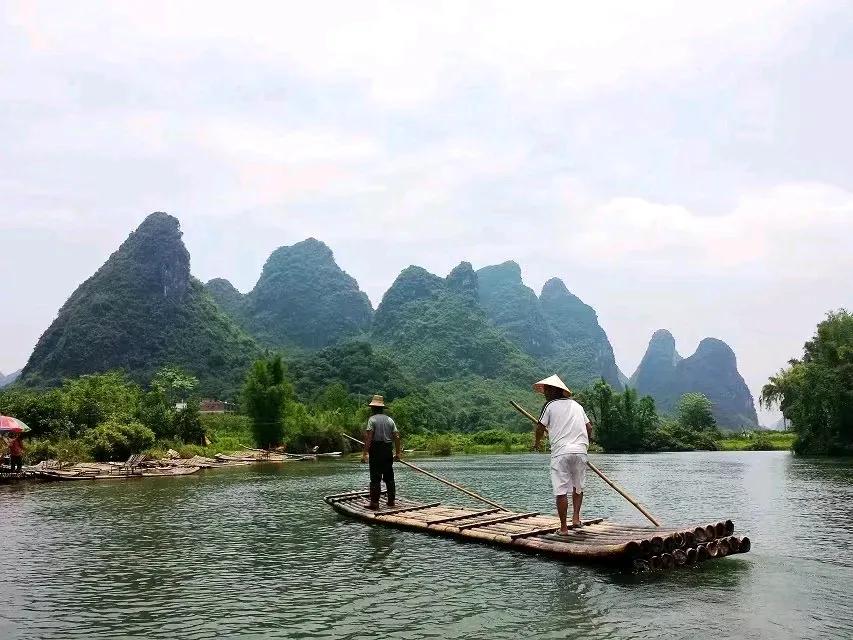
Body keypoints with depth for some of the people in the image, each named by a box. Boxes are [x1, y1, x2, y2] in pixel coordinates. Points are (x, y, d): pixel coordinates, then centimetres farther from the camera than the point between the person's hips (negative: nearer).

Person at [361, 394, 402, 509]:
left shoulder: (372, 419, -7)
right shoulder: (389, 420, 10)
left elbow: (369, 437, -16)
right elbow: (396, 436, 7)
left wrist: (365, 453, -17)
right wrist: (397, 452, 13)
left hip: (376, 449, -5)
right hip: (388, 450, 6)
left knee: (375, 478, -3)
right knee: (389, 477, 13)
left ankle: (374, 502, -4)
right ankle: (391, 501, 18)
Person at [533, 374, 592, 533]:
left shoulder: (550, 405, 4)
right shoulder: (577, 405, 18)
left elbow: (540, 427, 5)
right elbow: (589, 428, 17)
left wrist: (537, 443, 24)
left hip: (560, 451, -4)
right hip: (580, 450, 4)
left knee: (561, 490, 0)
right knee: (578, 487, 20)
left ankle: (563, 527, 2)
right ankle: (576, 517, 6)